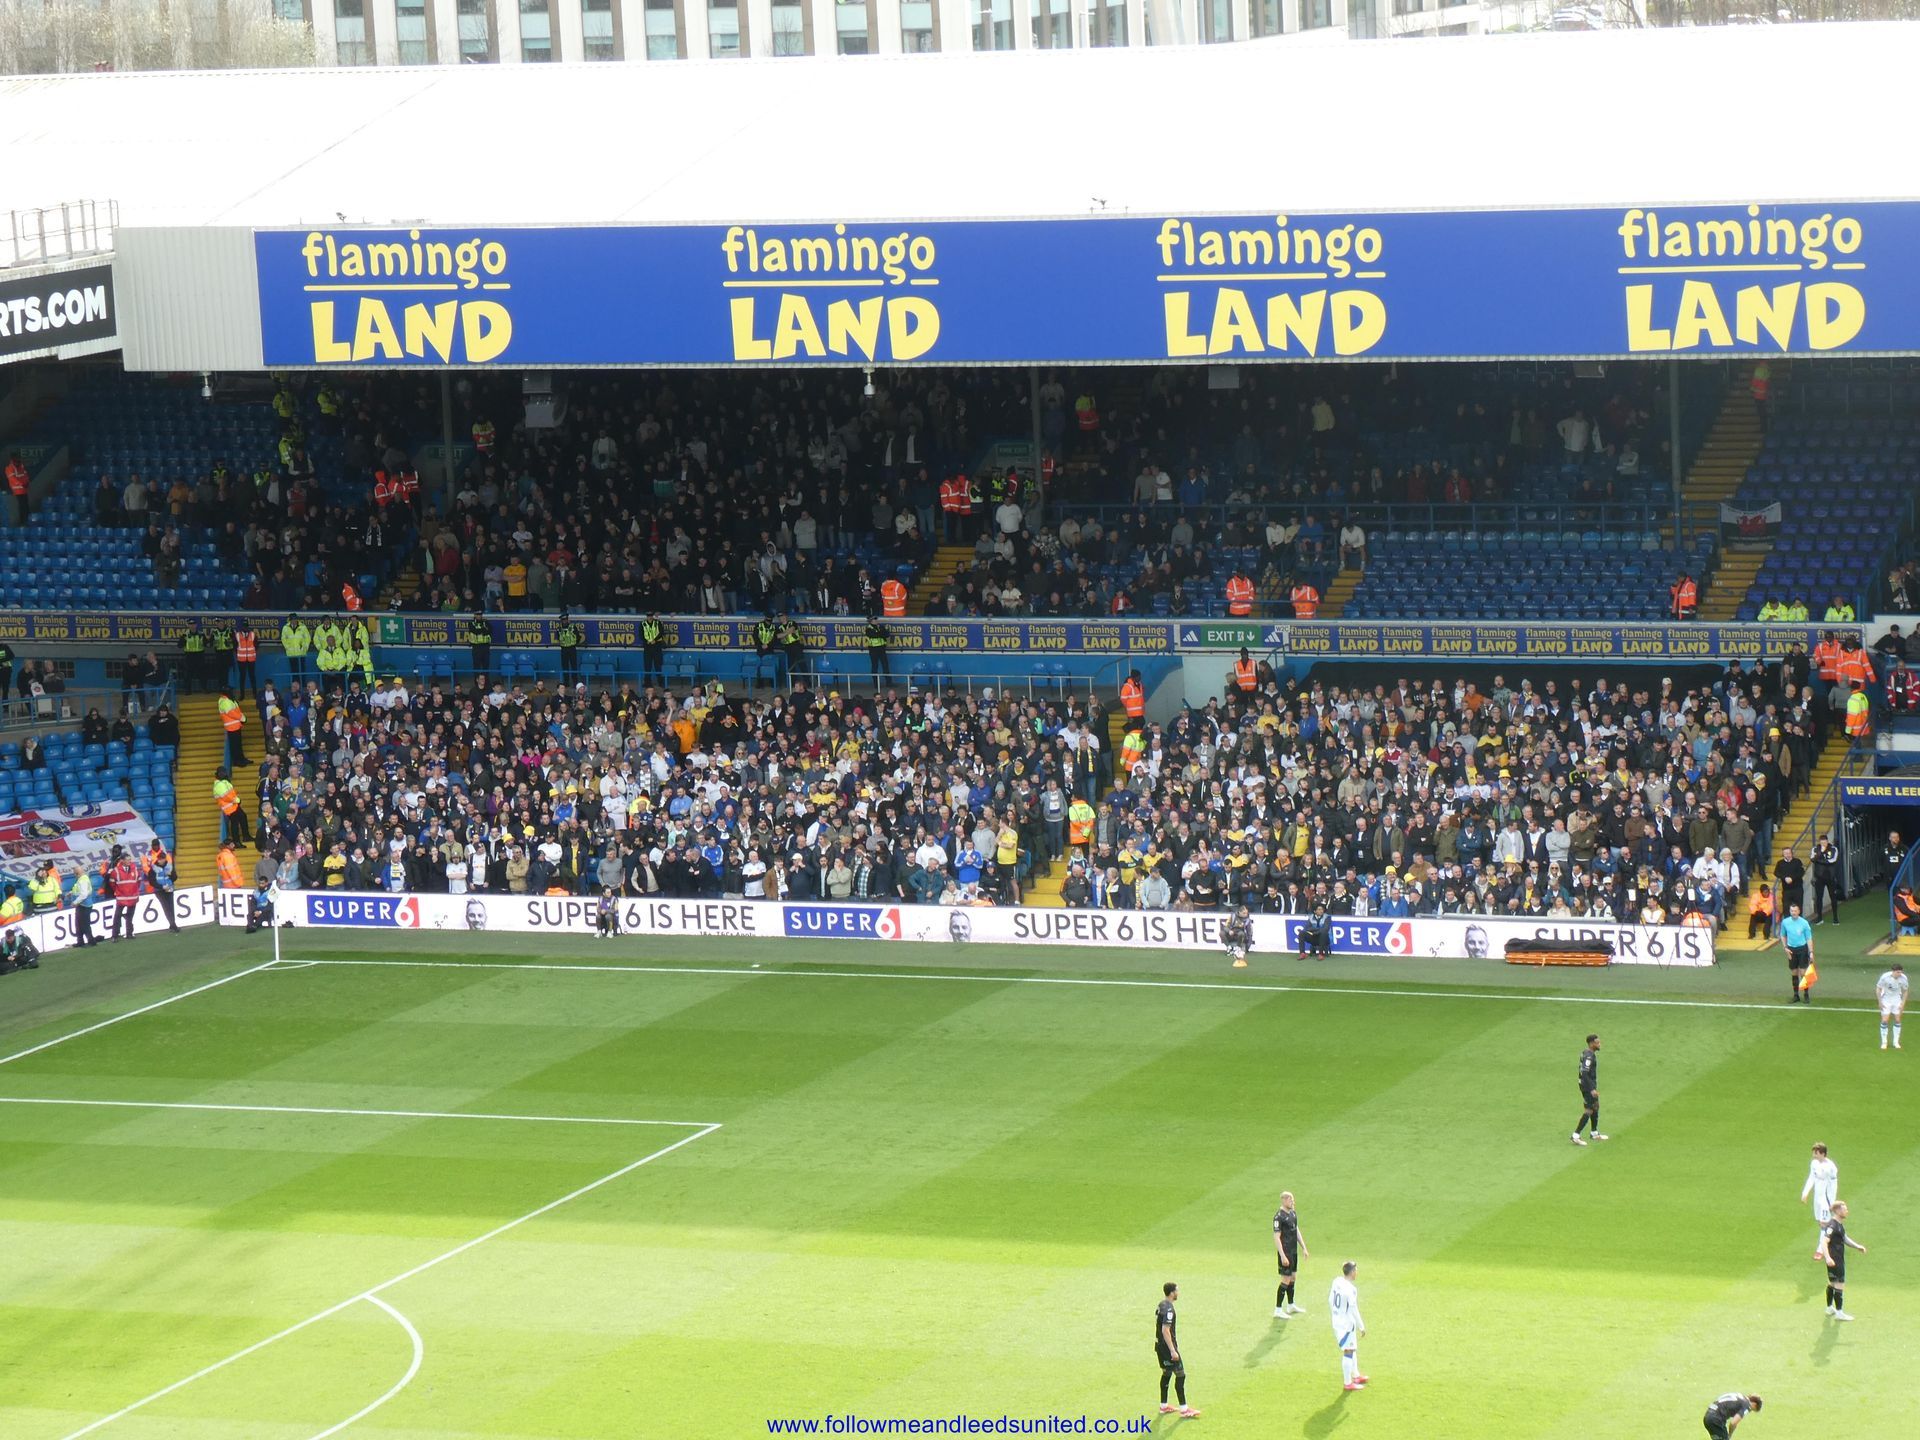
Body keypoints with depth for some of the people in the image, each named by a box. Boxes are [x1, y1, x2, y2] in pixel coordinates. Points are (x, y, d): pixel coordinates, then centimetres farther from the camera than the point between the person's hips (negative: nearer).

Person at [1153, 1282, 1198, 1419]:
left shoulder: (1160, 1305, 8)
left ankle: (1163, 1406, 26)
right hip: (1167, 1346, -10)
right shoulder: (1168, 1309, -21)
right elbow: (1165, 1330, -26)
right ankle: (1184, 1410, -3)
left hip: (1160, 1345, 10)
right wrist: (1173, 1351, -24)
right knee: (1180, 1375, -4)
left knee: (1166, 1373, 19)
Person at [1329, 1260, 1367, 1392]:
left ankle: (1356, 1376, 38)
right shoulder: (1351, 1289, -25)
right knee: (1348, 1352, 1)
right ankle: (1347, 1383, 8)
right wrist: (1361, 1327, -11)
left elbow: (1330, 1300, 12)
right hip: (1347, 1324, -9)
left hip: (1337, 1321, 9)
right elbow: (1354, 1310, -21)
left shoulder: (1337, 1281, 0)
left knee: (1353, 1348, 24)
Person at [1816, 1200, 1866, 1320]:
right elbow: (1824, 1242, -30)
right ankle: (1839, 1312, -3)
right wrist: (1827, 1257, -42)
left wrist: (1857, 1246, 16)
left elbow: (1845, 1239, 26)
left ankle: (1830, 1308, 34)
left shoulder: (1839, 1224, 12)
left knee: (1832, 1283, 21)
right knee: (1839, 1284, -7)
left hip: (1839, 1259, 11)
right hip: (1834, 1260, -11)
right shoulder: (1832, 1226, -21)